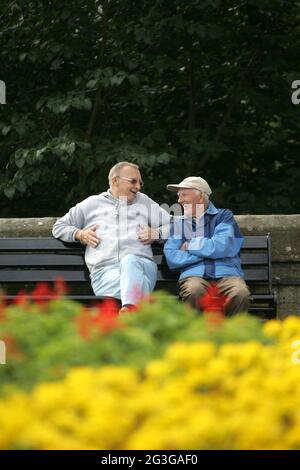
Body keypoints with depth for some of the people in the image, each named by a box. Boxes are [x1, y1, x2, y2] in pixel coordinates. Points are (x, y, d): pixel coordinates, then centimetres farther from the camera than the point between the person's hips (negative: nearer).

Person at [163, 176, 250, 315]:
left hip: (226, 273, -1)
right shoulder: (179, 223, 23)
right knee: (193, 291, -37)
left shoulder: (224, 216, 15)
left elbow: (220, 248, -4)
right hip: (194, 274, 1)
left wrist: (190, 245, 8)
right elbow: (171, 258, 7)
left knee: (240, 294, -35)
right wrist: (207, 251, 1)